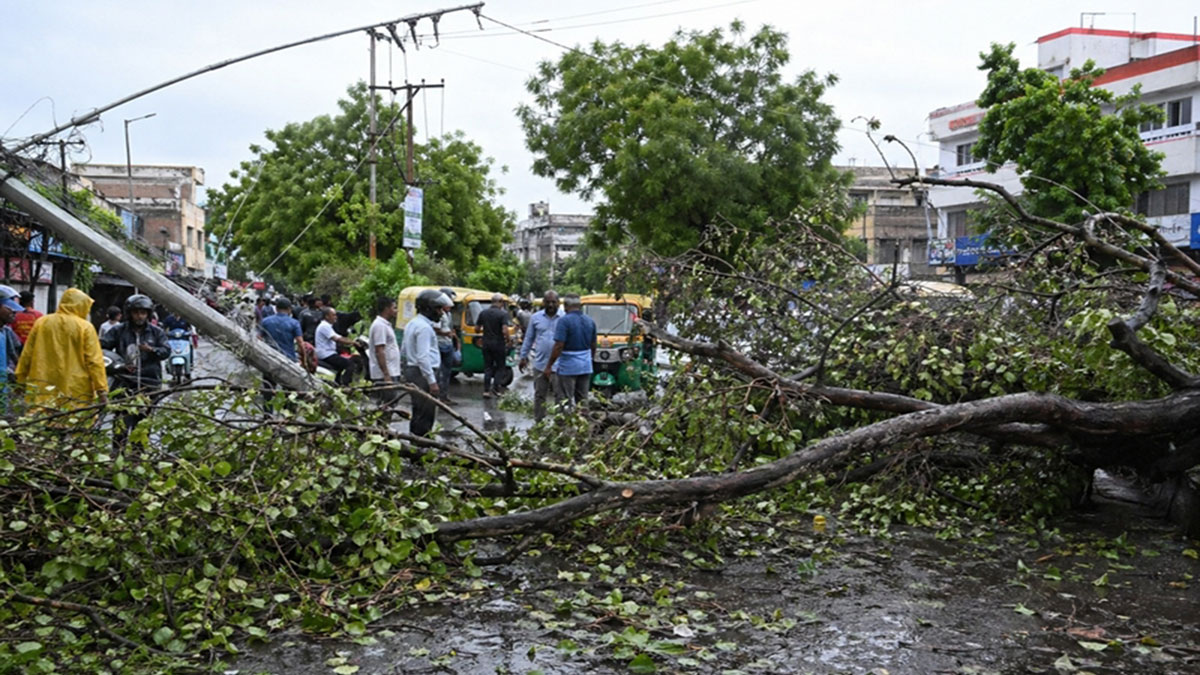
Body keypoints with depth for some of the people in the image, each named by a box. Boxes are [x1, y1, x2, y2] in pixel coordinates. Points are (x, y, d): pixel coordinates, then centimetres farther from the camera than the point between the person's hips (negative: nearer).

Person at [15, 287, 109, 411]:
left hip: (42, 389, 4)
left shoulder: (41, 323, 7)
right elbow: (94, 360, -9)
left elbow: (26, 355, 11)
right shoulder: (85, 327, -4)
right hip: (76, 391, -4)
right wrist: (102, 389, -9)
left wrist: (20, 379, 22)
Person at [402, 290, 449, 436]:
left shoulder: (412, 324, 16)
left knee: (418, 412, 17)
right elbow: (423, 357, -22)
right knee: (426, 413, -8)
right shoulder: (424, 327, -16)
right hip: (423, 373, -11)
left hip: (411, 370, 11)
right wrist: (432, 381, -22)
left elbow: (403, 351, 23)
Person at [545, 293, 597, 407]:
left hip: (568, 367, -6)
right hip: (586, 367, 6)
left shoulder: (564, 321, -14)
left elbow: (559, 346, -19)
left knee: (565, 400, -1)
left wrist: (549, 366, -12)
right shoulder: (590, 321, 7)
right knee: (583, 401, 12)